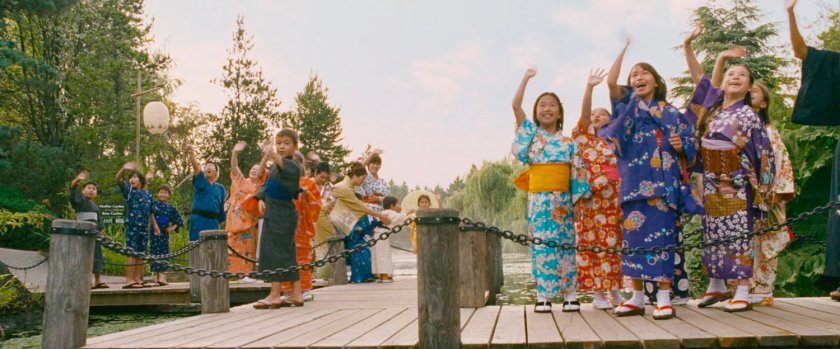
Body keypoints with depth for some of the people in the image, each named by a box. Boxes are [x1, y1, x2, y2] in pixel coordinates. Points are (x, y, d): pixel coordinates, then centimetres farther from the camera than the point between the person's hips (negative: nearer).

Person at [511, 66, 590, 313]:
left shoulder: (568, 142, 10)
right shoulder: (532, 133, 7)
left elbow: (577, 172, 7)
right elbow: (516, 105, -3)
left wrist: (578, 200, 0)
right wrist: (526, 78, 0)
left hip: (564, 200, 2)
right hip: (539, 199, -1)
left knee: (566, 244, 3)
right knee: (541, 244, -3)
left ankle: (570, 294, 10)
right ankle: (543, 295, 1)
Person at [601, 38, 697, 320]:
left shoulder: (672, 113, 14)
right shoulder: (627, 104, 14)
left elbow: (689, 147, 15)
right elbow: (611, 81, -5)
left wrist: (681, 146, -8)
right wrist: (625, 47, 1)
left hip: (663, 182, -1)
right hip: (634, 181, 1)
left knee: (661, 234, -6)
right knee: (634, 233, 1)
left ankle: (664, 298, -2)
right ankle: (637, 297, 8)